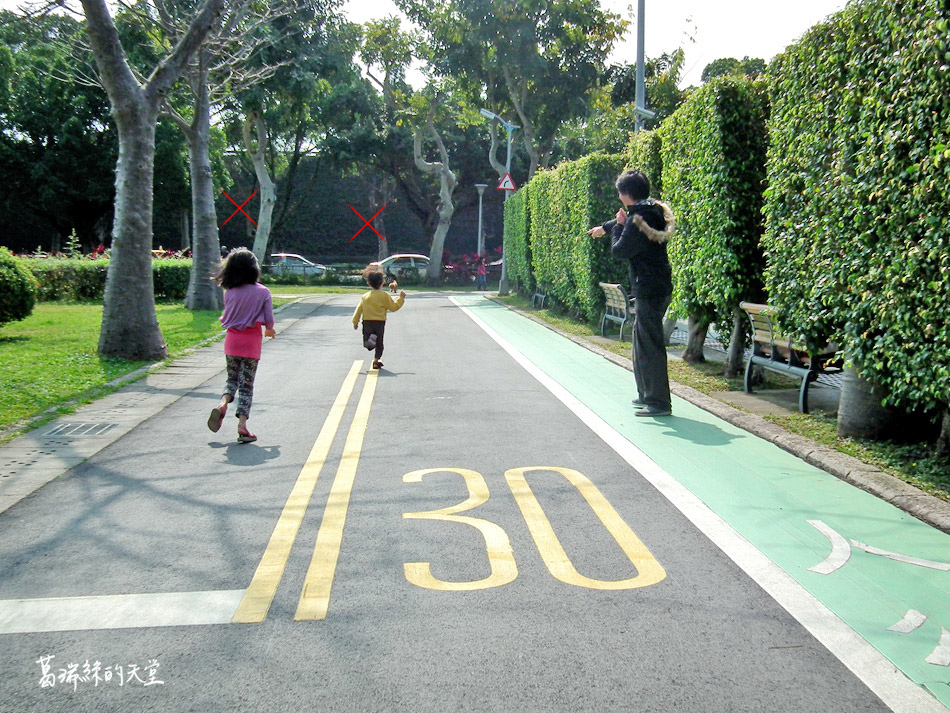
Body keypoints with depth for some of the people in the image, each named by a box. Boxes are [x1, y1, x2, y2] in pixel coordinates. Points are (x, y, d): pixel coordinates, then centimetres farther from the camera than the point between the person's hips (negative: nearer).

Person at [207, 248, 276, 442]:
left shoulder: (229, 292, -2)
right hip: (251, 341, -2)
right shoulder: (262, 292, -8)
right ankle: (242, 425, -1)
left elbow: (226, 318, 6)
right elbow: (269, 321, -7)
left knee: (232, 378, 20)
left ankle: (222, 404, -8)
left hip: (232, 339, 2)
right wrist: (269, 330, 14)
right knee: (246, 384, 4)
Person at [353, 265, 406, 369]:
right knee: (379, 343, 10)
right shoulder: (384, 295, -4)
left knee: (369, 345, 3)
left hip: (367, 322, 2)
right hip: (379, 322, -2)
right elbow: (393, 307, 1)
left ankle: (368, 340, -31)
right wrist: (401, 298, 12)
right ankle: (376, 361, 6)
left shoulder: (364, 296, 6)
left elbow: (359, 309, 5)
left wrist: (355, 321, 11)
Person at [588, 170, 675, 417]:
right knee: (641, 342, 19)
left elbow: (619, 251, -13)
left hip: (649, 290, -10)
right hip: (657, 288, 10)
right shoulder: (653, 211, 12)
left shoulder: (638, 219, -18)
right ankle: (647, 394, 28)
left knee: (650, 346, -7)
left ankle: (659, 402, -4)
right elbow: (626, 221, 32)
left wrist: (617, 227, 2)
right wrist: (604, 227, 48)